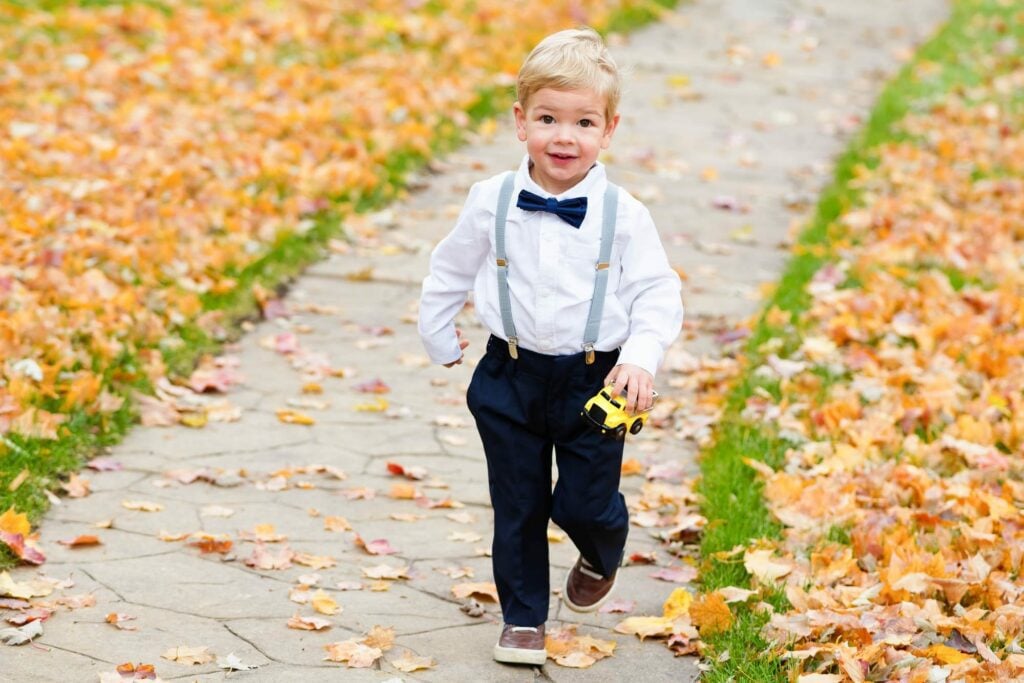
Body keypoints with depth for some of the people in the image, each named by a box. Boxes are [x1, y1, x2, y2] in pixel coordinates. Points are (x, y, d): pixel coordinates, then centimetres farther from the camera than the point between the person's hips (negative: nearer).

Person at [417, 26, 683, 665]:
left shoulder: (623, 215, -9)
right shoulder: (493, 203, -5)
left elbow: (658, 292, -6)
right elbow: (451, 270, 10)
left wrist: (641, 357, -19)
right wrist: (439, 337, 16)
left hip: (595, 383, -2)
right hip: (511, 379, 2)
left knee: (585, 504, 1)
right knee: (517, 507, 9)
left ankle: (602, 558, 36)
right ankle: (524, 619, 25)